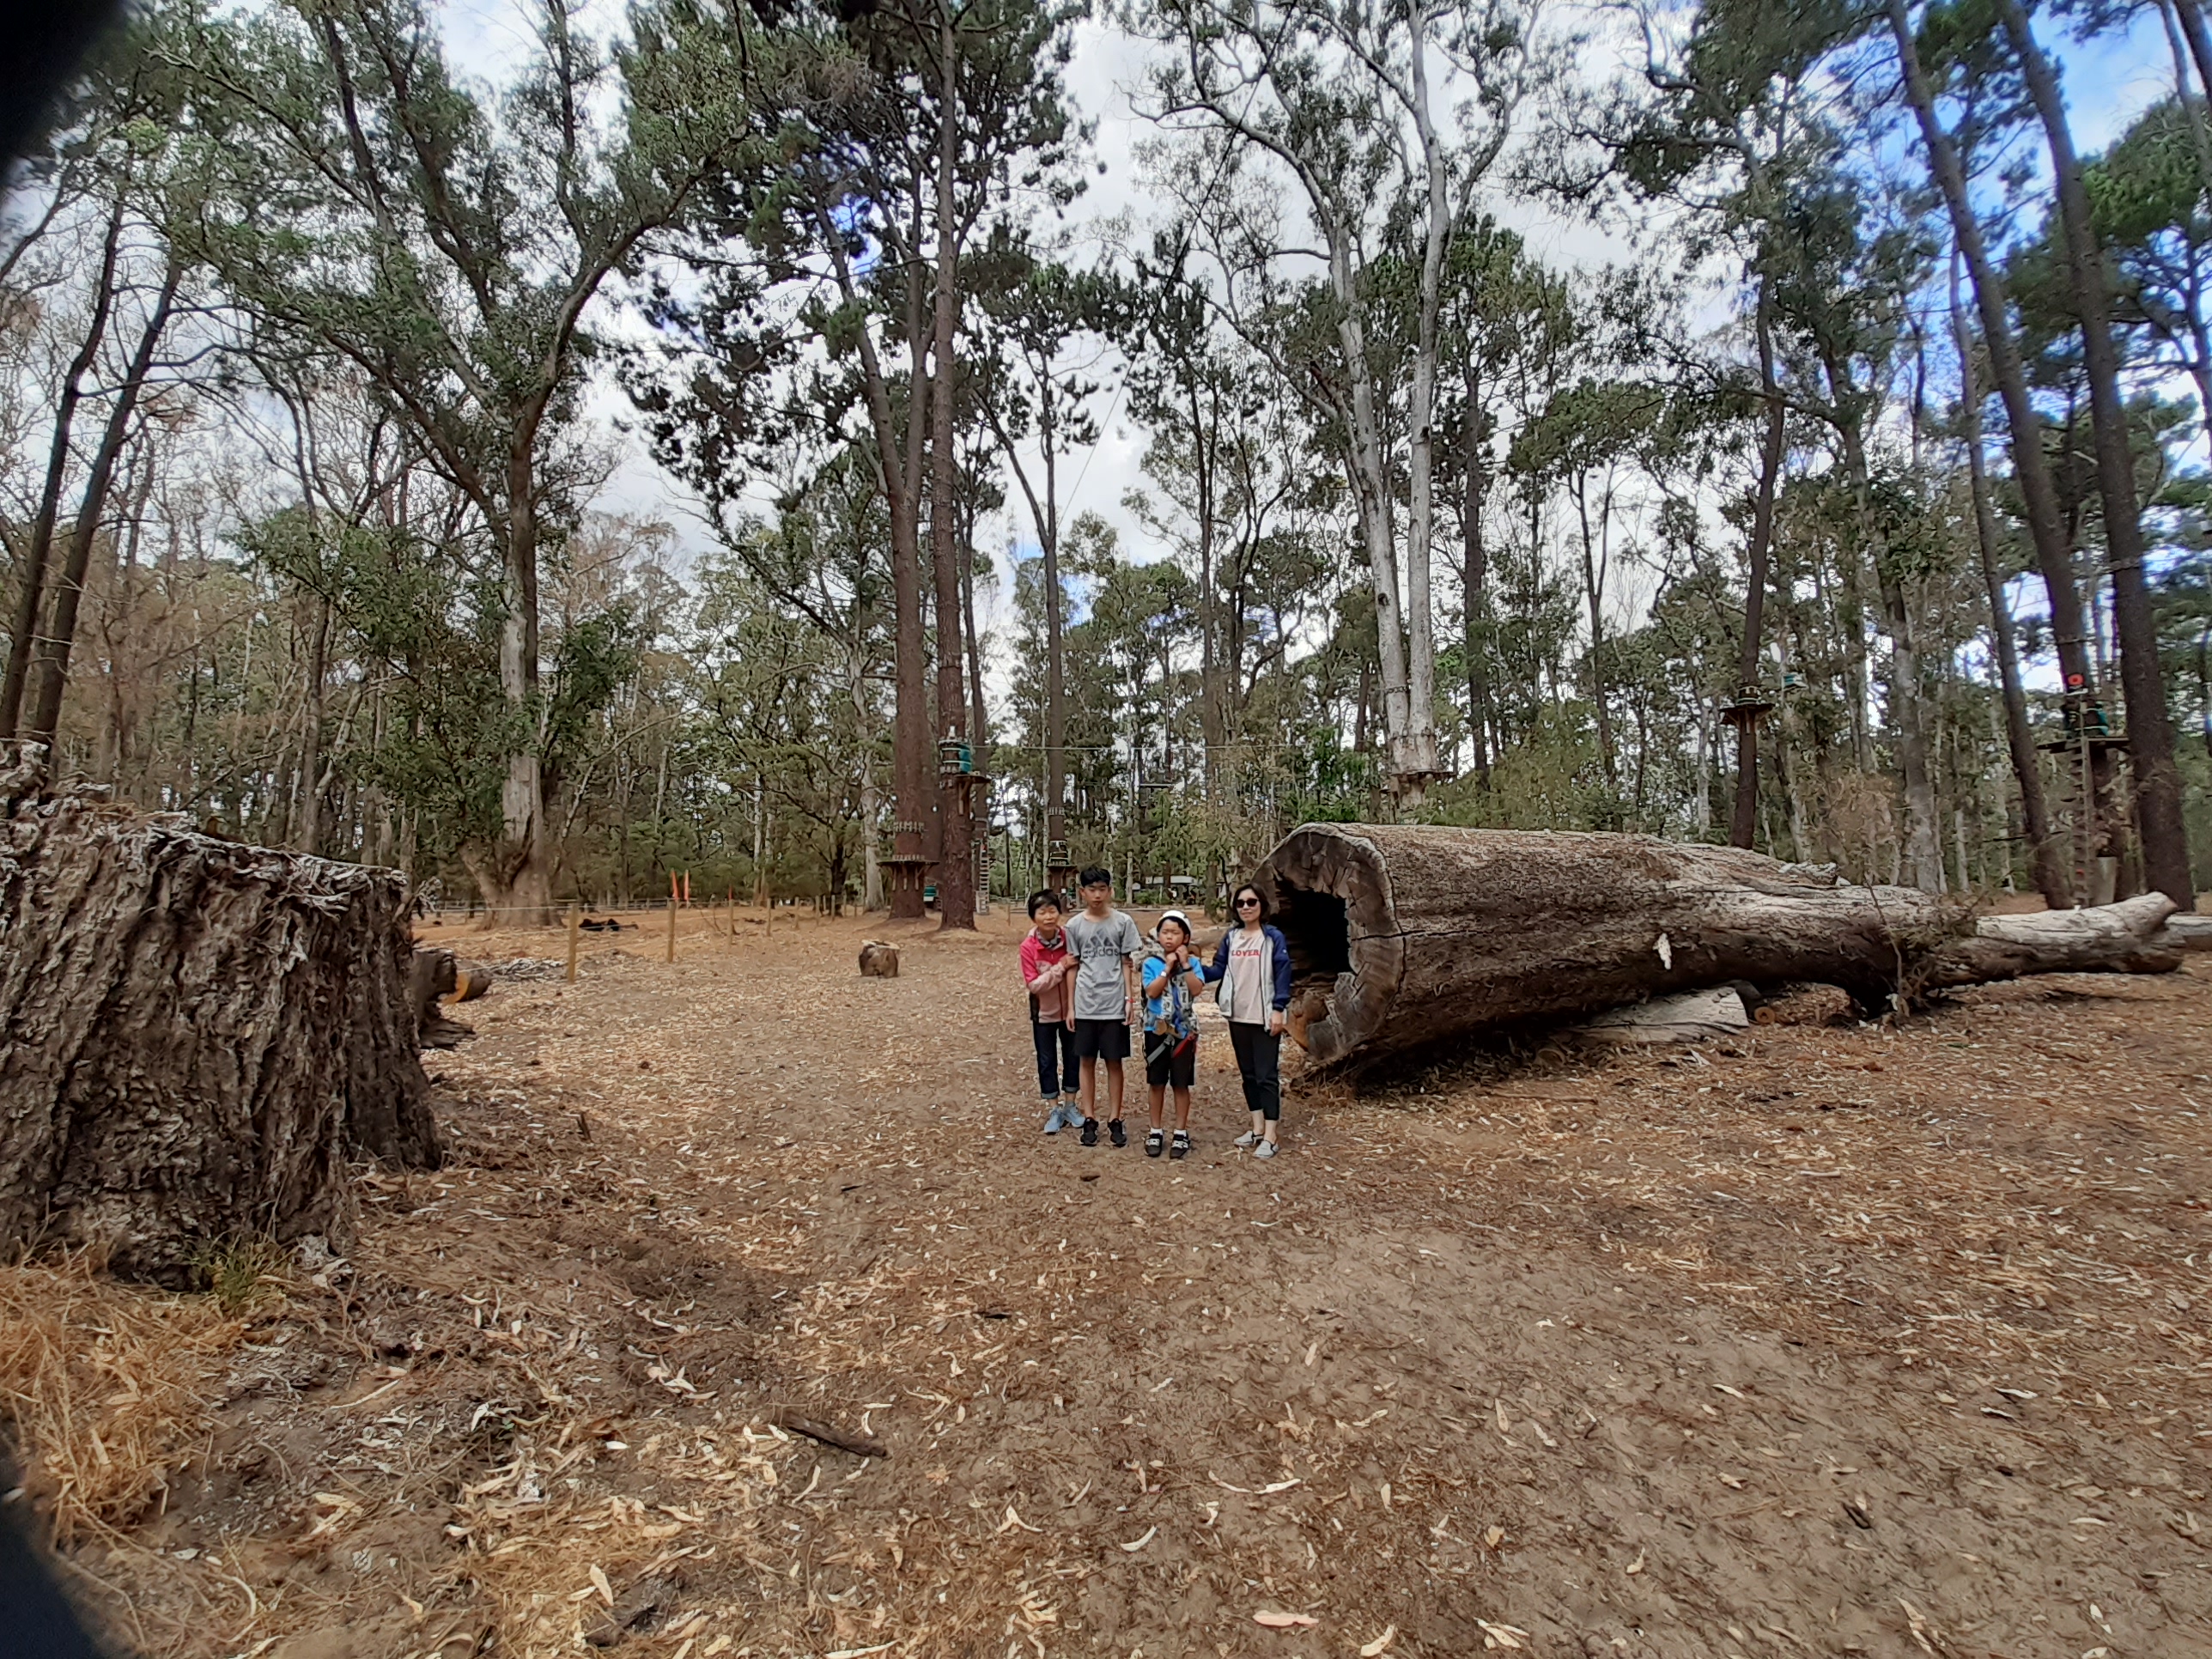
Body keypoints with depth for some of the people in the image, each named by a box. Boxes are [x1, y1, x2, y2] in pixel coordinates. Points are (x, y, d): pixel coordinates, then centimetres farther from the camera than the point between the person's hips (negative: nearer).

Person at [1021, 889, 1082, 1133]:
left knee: (1072, 1057, 12)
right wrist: (1060, 967, -29)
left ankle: (1070, 1105, 29)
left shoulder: (1069, 939, -14)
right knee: (1047, 1061, 8)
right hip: (1044, 1013, -2)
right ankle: (1053, 1110, 22)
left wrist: (1074, 1007, -9)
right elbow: (1033, 985, -20)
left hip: (1069, 1010, 2)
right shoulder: (1028, 947, -18)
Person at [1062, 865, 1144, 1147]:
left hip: (1114, 1005, -1)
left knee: (1114, 1062, 6)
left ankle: (1115, 1120, 17)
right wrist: (1070, 1006, 4)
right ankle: (1089, 1119, 19)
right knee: (1087, 1061, 9)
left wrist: (1130, 1000, -3)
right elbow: (1073, 967, 6)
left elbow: (1128, 964, 2)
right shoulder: (1075, 926, 2)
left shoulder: (1123, 923, -1)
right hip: (1085, 1006, 1)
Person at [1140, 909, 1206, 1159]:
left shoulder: (1192, 963, -1)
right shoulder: (1152, 963, -2)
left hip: (1184, 1031, 0)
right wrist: (1168, 967, -17)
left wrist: (1185, 964, -17)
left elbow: (1196, 990, -15)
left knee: (1181, 1084, 8)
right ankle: (1156, 1131, 21)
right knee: (1157, 1083, 9)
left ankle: (1181, 1133, 18)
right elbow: (1152, 991, -14)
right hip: (1157, 1030, 0)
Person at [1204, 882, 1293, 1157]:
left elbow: (1283, 974, -9)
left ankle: (1270, 1137, 1)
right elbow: (1219, 970, 8)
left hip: (1265, 1017, -6)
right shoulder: (1230, 937, 8)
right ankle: (1257, 1128, 24)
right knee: (1248, 1073, 13)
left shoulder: (1273, 937, -6)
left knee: (1267, 1075, -3)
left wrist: (1278, 1009, -14)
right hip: (1238, 1016, 6)